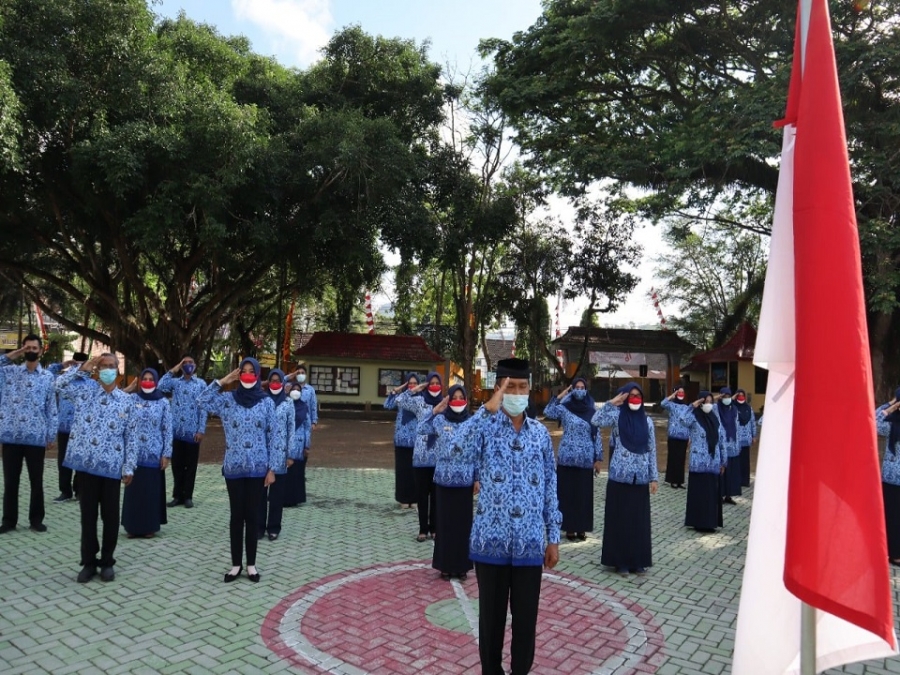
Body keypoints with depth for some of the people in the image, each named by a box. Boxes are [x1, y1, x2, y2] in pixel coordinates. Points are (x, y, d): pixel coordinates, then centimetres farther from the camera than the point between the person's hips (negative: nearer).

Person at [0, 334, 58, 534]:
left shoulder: (48, 377, 4)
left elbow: (52, 409, 4)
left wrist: (52, 435, -1)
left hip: (36, 437, -1)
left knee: (36, 481, 7)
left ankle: (36, 520, 18)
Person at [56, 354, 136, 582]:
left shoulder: (126, 400, 6)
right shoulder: (85, 389, 5)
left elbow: (130, 436, 5)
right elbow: (60, 384, -13)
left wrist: (129, 467, 1)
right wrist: (83, 368, -8)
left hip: (112, 466, 0)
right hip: (86, 463, 0)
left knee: (110, 515, 7)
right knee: (88, 514, 8)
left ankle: (107, 561, 21)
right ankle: (89, 562, 21)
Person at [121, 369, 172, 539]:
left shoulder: (163, 402, 1)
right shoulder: (132, 399, 3)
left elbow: (167, 430, 0)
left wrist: (166, 454, -5)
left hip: (154, 454, -1)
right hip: (134, 453, 1)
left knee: (152, 490, 5)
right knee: (134, 489, 6)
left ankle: (150, 526, 16)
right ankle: (133, 526, 18)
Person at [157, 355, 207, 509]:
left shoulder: (201, 384, 3)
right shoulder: (175, 382, 8)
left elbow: (203, 408, -1)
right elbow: (160, 388, -12)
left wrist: (201, 430, -7)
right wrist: (172, 371, -7)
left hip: (192, 431, -2)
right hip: (176, 431, 2)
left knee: (190, 465, 5)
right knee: (177, 464, 8)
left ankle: (188, 496, 14)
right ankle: (177, 495, 18)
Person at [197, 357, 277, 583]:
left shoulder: (266, 402, 0)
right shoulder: (227, 399, 2)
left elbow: (272, 437, 1)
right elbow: (202, 402, -10)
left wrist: (272, 468, -2)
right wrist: (223, 381, -8)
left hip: (257, 468, 0)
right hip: (234, 467, 0)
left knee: (252, 515, 7)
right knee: (236, 515, 8)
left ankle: (251, 564, 20)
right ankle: (236, 564, 20)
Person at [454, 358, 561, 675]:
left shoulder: (540, 432, 4)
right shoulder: (485, 427, -6)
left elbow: (550, 486, 8)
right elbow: (458, 446, -29)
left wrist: (553, 537, 7)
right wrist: (490, 407, -27)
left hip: (530, 541, 2)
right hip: (491, 539, -2)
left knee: (526, 616, 13)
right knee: (491, 615, 12)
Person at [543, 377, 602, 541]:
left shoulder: (593, 410, 2)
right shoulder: (564, 408, -1)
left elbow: (597, 435, 4)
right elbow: (547, 413, -17)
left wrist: (598, 458, 1)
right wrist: (559, 396, -15)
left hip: (586, 459, 1)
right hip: (567, 457, -1)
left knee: (584, 493, 7)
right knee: (567, 492, 4)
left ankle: (582, 528, 19)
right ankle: (570, 528, 15)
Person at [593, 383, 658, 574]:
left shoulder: (647, 421, 7)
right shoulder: (617, 415, -2)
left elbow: (651, 450, 9)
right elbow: (596, 420, -22)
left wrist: (654, 477, 6)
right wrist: (612, 403, -16)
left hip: (640, 477, 3)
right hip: (620, 475, -3)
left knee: (640, 520, 9)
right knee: (619, 519, 3)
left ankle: (638, 560, 22)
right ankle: (620, 561, 14)